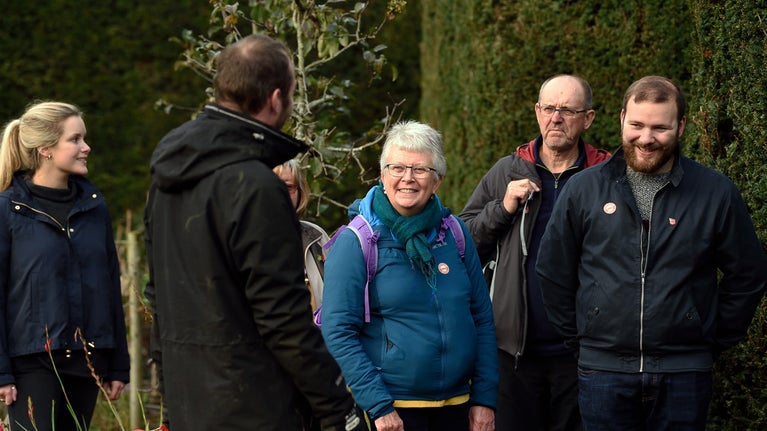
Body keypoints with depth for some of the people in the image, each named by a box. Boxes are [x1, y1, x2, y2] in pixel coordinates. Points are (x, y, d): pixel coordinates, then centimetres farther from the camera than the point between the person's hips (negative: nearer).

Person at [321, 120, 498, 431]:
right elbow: (338, 332, -10)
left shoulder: (454, 232, 6)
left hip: (457, 404, 4)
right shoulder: (354, 242, -7)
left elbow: (483, 320, 10)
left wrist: (485, 398, 4)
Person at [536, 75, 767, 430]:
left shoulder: (716, 193, 1)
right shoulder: (583, 189, 3)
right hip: (603, 371, 1)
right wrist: (578, 336, 9)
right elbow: (553, 272, 11)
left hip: (684, 374, 0)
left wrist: (715, 341, 8)